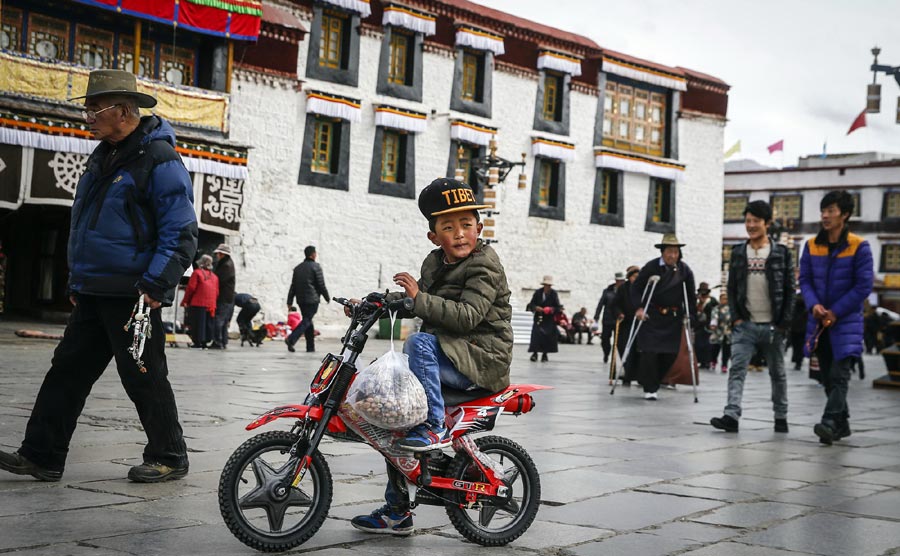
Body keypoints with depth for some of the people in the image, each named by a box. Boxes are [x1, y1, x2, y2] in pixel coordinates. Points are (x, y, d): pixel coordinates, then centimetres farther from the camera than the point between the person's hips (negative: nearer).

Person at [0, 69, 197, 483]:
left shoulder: (159, 160, -12)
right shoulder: (103, 157, 16)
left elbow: (181, 234, -16)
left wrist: (154, 285, -22)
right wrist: (76, 281, 23)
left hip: (132, 295, -9)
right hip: (93, 293, 9)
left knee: (144, 379, 0)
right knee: (67, 371, 8)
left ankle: (169, 457, 14)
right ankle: (41, 456, 13)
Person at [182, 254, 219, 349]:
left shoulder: (197, 273, -2)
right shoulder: (214, 276, 14)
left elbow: (191, 288, -5)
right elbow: (217, 292, 11)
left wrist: (185, 301, 2)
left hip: (198, 303, -5)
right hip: (211, 305, 5)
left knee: (198, 323, -1)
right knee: (208, 323, 9)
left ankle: (198, 342, -3)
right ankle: (205, 342, 9)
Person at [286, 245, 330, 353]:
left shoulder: (298, 268, 13)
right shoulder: (316, 266, -6)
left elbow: (293, 286, 11)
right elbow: (321, 284, -7)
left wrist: (289, 302, 11)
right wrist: (327, 298, 6)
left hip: (300, 300, 7)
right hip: (312, 299, -7)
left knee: (307, 320, 14)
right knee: (307, 321, -8)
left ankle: (310, 346, 14)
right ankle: (291, 339, -25)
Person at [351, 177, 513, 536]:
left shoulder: (485, 265, -12)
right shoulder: (434, 263, 13)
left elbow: (467, 316, -24)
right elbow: (414, 300, 23)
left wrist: (419, 298, -29)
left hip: (482, 358, -9)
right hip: (447, 355, 9)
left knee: (418, 343, -32)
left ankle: (434, 428, -21)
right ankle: (397, 512, 13)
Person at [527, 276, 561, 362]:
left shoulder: (554, 293, -3)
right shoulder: (538, 292, -2)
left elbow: (557, 306, -2)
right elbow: (531, 304, 1)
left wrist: (552, 309, -21)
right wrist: (536, 308, -20)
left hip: (549, 319, 0)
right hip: (539, 317, 0)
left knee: (548, 335, -2)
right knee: (536, 334, -13)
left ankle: (545, 354, 10)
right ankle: (535, 353, -8)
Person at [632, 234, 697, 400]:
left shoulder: (685, 270, 2)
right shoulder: (651, 267, -6)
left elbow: (691, 296, 7)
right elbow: (636, 288, -2)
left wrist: (690, 316, -2)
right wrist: (639, 308, -13)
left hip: (673, 318, 3)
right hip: (652, 316, -3)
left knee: (670, 354, 1)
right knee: (650, 352, -8)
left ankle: (654, 382, 20)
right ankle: (649, 389, 2)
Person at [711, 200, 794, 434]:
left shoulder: (781, 253, 1)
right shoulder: (738, 252, 9)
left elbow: (789, 290, 0)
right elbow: (732, 288, 9)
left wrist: (784, 323, -7)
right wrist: (735, 317, -2)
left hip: (773, 326, -1)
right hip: (745, 325, 2)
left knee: (777, 373, 9)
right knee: (737, 369, -11)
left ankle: (780, 417, 20)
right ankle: (731, 416, -17)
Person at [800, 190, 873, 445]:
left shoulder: (859, 247, -6)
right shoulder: (812, 245, 7)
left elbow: (864, 285, -9)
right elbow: (805, 280, 7)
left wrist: (836, 312, -13)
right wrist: (814, 305, -12)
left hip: (846, 321, -5)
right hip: (819, 320, 5)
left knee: (839, 374, -14)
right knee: (828, 376, 10)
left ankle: (830, 422, -21)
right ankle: (842, 424, 21)